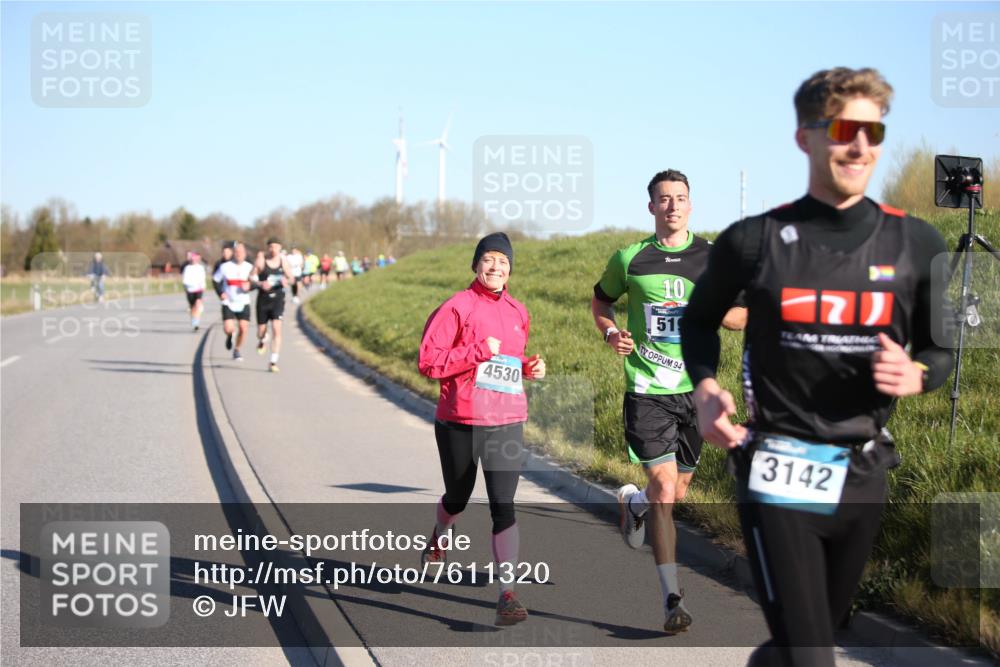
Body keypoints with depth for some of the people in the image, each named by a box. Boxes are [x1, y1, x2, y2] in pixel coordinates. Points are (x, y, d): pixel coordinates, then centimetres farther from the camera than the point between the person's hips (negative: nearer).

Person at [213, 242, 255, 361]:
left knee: (243, 328, -6)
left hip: (243, 303, 1)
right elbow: (215, 280, 5)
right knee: (228, 329, -15)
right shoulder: (225, 267, -5)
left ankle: (237, 350, 17)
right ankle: (230, 337, 24)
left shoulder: (249, 267, -2)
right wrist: (221, 293, -8)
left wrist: (249, 286, -20)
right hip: (228, 303, -1)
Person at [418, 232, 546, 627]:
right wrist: (479, 351, -19)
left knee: (503, 505, -9)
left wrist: (529, 368, 5)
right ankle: (441, 536, 53)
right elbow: (428, 361, -14)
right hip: (459, 421, -2)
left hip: (507, 422, 2)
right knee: (458, 497, 17)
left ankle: (507, 594, -10)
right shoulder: (457, 307, -8)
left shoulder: (518, 312, 9)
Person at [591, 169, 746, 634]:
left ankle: (632, 502, 50)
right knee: (664, 488, -13)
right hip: (647, 390, -2)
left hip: (696, 389, 3)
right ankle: (672, 598, -8)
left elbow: (744, 317, 8)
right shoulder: (629, 258, 2)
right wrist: (610, 333, -3)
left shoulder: (714, 258, 3)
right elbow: (600, 301, 18)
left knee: (677, 492, 13)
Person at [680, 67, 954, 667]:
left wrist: (913, 376, -13)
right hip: (777, 474, -3)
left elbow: (940, 349, 10)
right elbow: (700, 320, 13)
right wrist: (706, 390, -5)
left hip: (863, 476, 3)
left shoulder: (915, 245, -1)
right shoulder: (754, 240, -5)